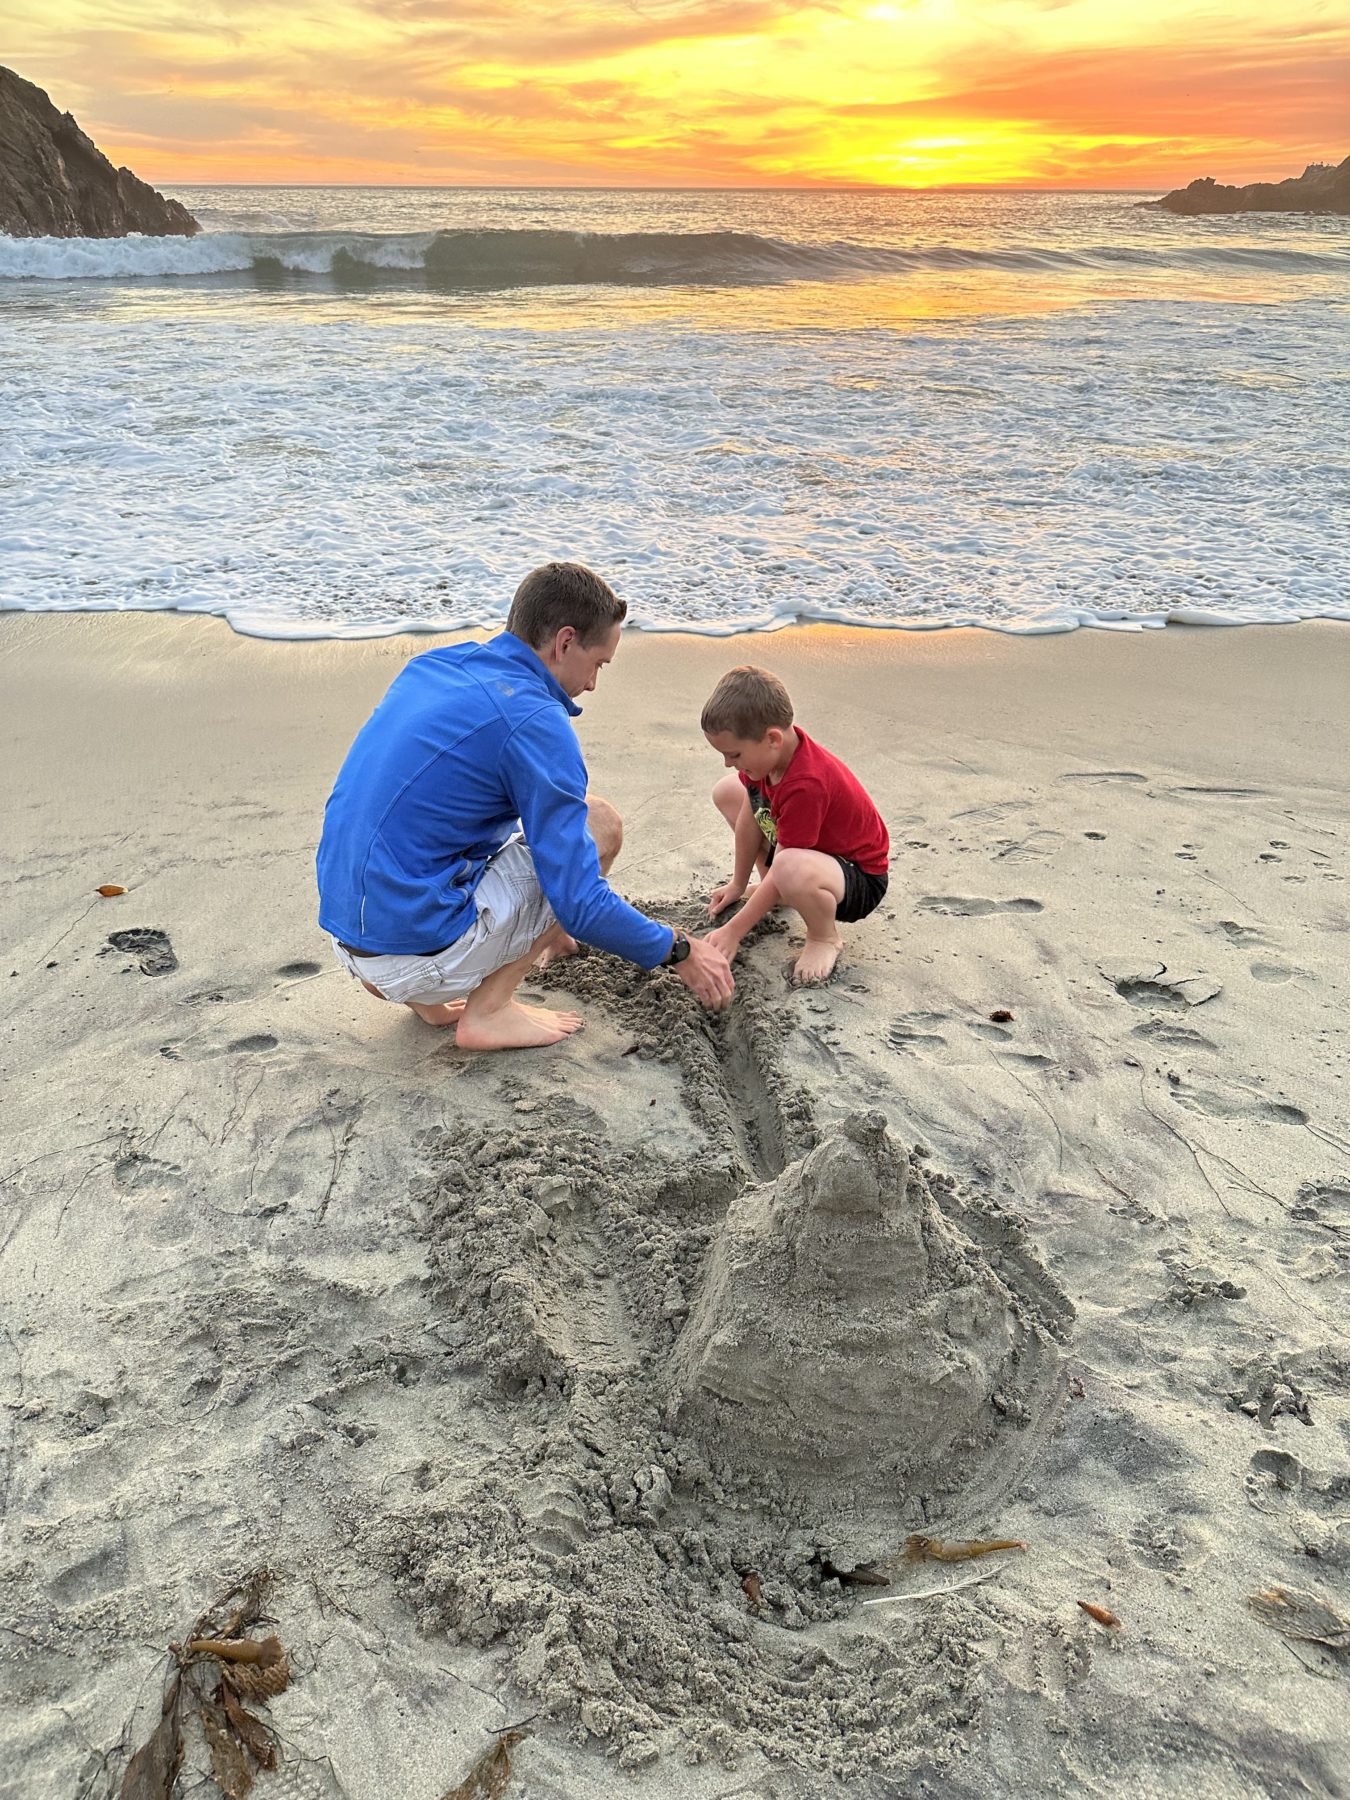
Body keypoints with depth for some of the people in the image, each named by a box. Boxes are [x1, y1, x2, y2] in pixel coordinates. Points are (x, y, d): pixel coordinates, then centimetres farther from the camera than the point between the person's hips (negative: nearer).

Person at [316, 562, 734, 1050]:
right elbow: (582, 906, -18)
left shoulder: (433, 664, 9)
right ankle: (489, 1010, 1)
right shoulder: (533, 721, -16)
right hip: (416, 950, -8)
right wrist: (680, 952, -1)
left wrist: (540, 919, 29)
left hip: (346, 931, 8)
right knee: (599, 824, -1)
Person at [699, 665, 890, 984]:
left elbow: (783, 868, -31)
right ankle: (774, 891, 14)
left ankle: (825, 937, -11)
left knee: (792, 870, -45)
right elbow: (749, 818, -2)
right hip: (813, 845, 9)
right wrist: (737, 885, 8)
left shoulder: (805, 786, -38)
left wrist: (733, 931, -24)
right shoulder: (773, 750, -15)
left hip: (861, 881, -9)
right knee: (727, 791, 8)